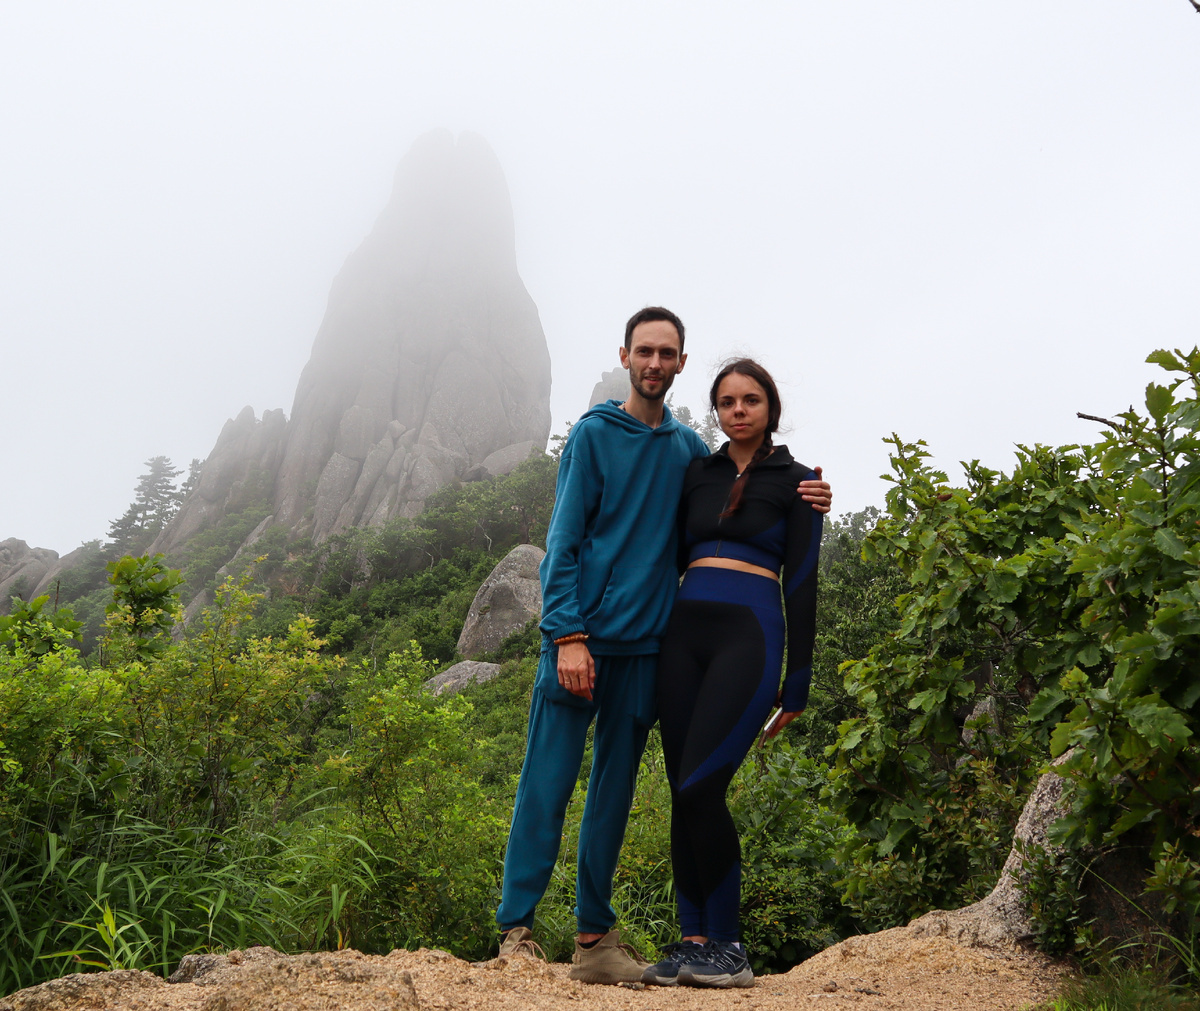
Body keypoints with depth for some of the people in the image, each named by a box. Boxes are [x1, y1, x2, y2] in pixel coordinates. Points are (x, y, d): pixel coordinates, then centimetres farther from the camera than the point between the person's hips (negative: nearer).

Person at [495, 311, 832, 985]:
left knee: (615, 790, 10)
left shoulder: (690, 449, 12)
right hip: (583, 636, -4)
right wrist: (569, 634, -16)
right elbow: (564, 541, -6)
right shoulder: (594, 435, -1)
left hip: (645, 644, 4)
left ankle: (595, 936, 19)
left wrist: (803, 503, 2)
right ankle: (516, 930, 6)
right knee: (548, 782, -4)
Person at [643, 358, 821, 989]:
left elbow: (801, 582, 3)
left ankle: (726, 945, -1)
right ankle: (692, 941, 11)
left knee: (700, 787, -16)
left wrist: (798, 682, 0)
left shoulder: (794, 480, 6)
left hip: (750, 635, -4)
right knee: (683, 794, 2)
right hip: (683, 630, 5)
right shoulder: (697, 473, 17)